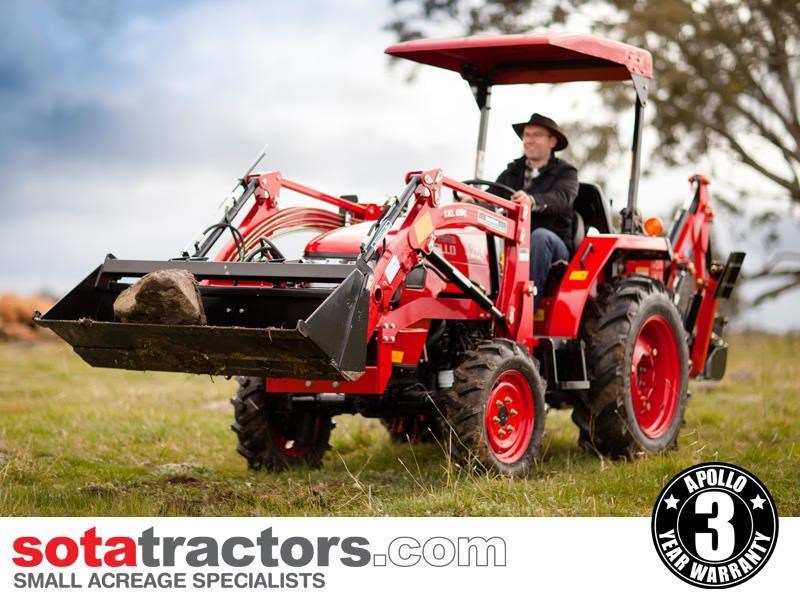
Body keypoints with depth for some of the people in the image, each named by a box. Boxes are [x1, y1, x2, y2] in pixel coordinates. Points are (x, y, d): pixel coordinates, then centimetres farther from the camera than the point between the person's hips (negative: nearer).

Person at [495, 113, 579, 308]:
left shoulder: (565, 172, 5)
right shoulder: (512, 172, 19)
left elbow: (561, 199, -18)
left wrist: (532, 200, -40)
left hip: (554, 248, -3)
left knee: (539, 235, -36)